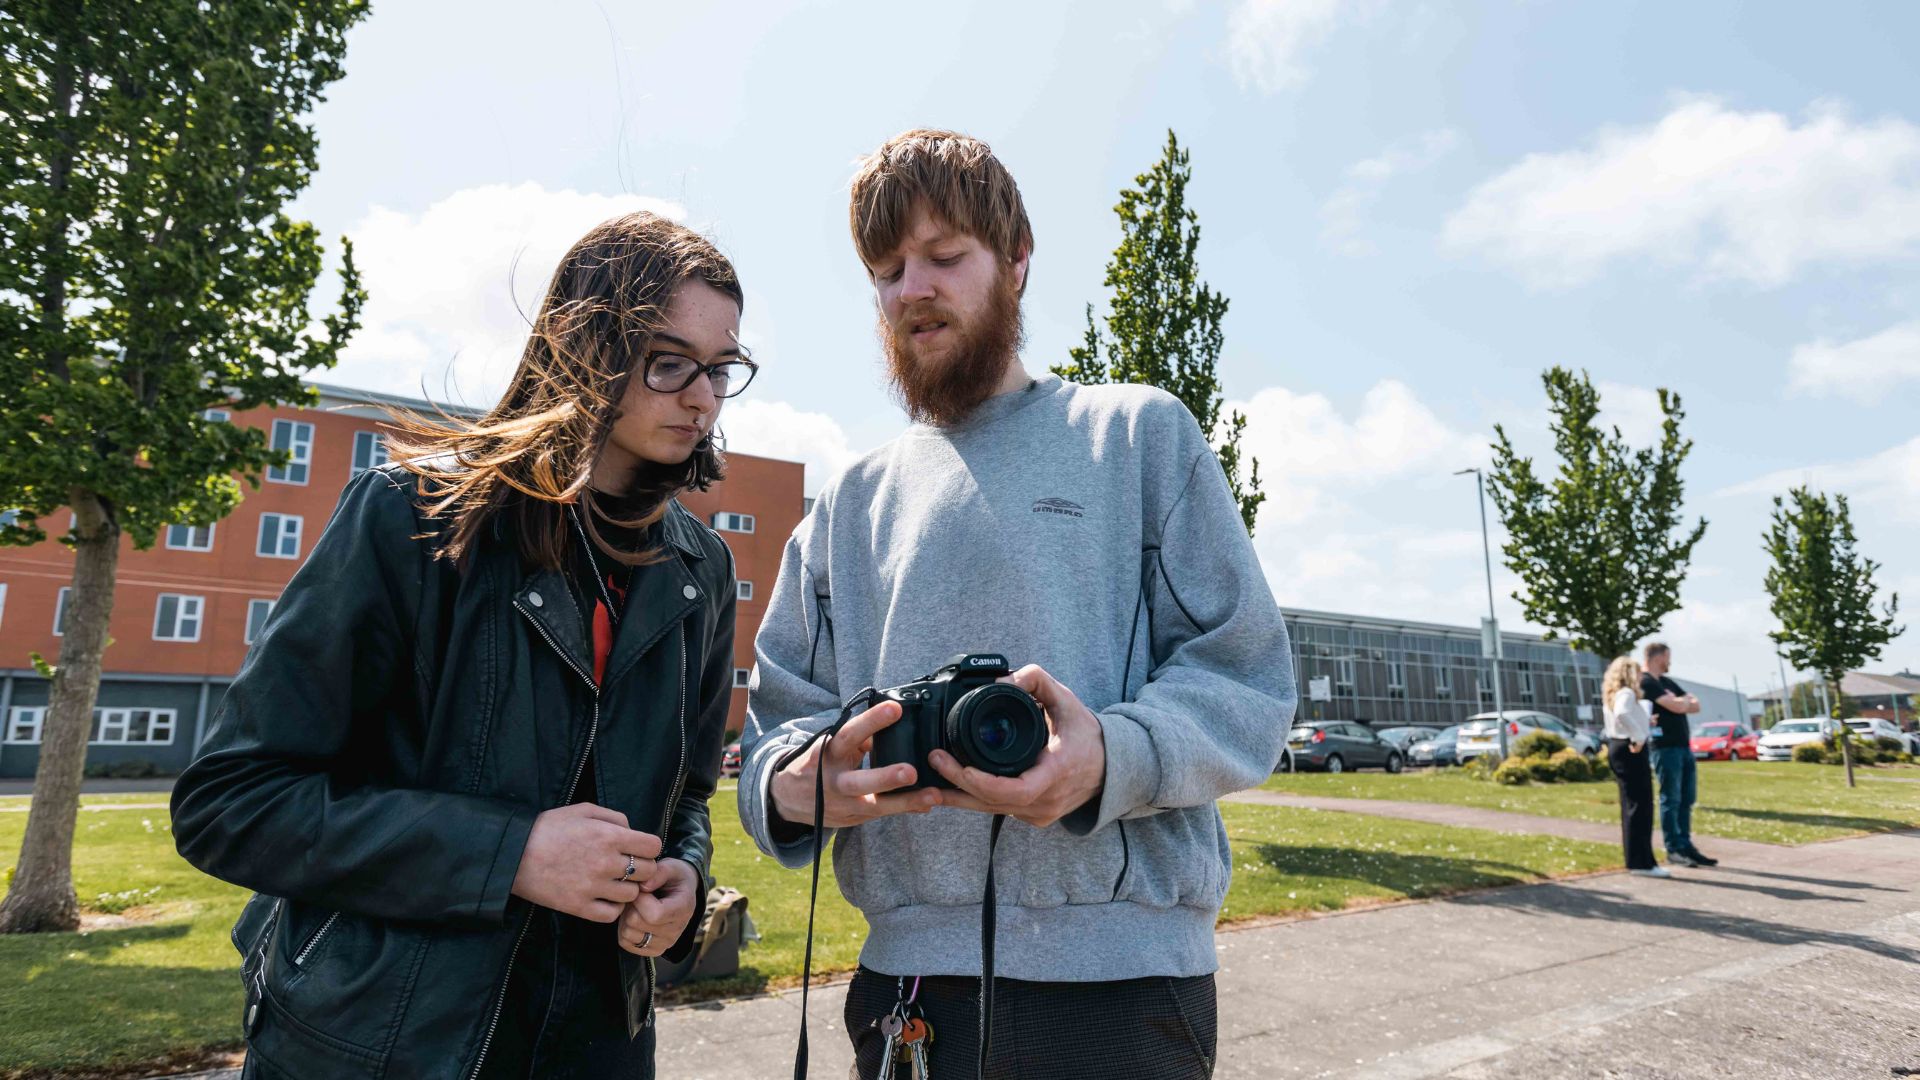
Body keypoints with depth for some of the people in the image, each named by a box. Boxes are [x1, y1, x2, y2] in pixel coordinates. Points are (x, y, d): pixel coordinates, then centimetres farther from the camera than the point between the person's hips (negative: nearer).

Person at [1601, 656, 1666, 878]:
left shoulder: (1612, 695, 15)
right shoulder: (1626, 693, -14)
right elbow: (1622, 714, -34)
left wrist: (1645, 720, 29)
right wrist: (1638, 736, -27)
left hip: (1617, 748, 10)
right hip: (1631, 750, -10)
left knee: (1630, 806, 13)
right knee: (1641, 806, -7)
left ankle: (1635, 859, 18)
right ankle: (1642, 862, -5)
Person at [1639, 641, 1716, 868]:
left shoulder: (1667, 682, 20)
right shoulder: (1647, 683, -9)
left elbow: (1696, 705, 14)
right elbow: (1677, 706, -17)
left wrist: (1679, 702, -6)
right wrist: (1684, 700, 5)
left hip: (1684, 746, 8)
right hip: (1666, 747, -8)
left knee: (1686, 799, 9)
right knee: (1671, 800, -4)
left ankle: (1685, 845, 15)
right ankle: (1673, 849, 1)